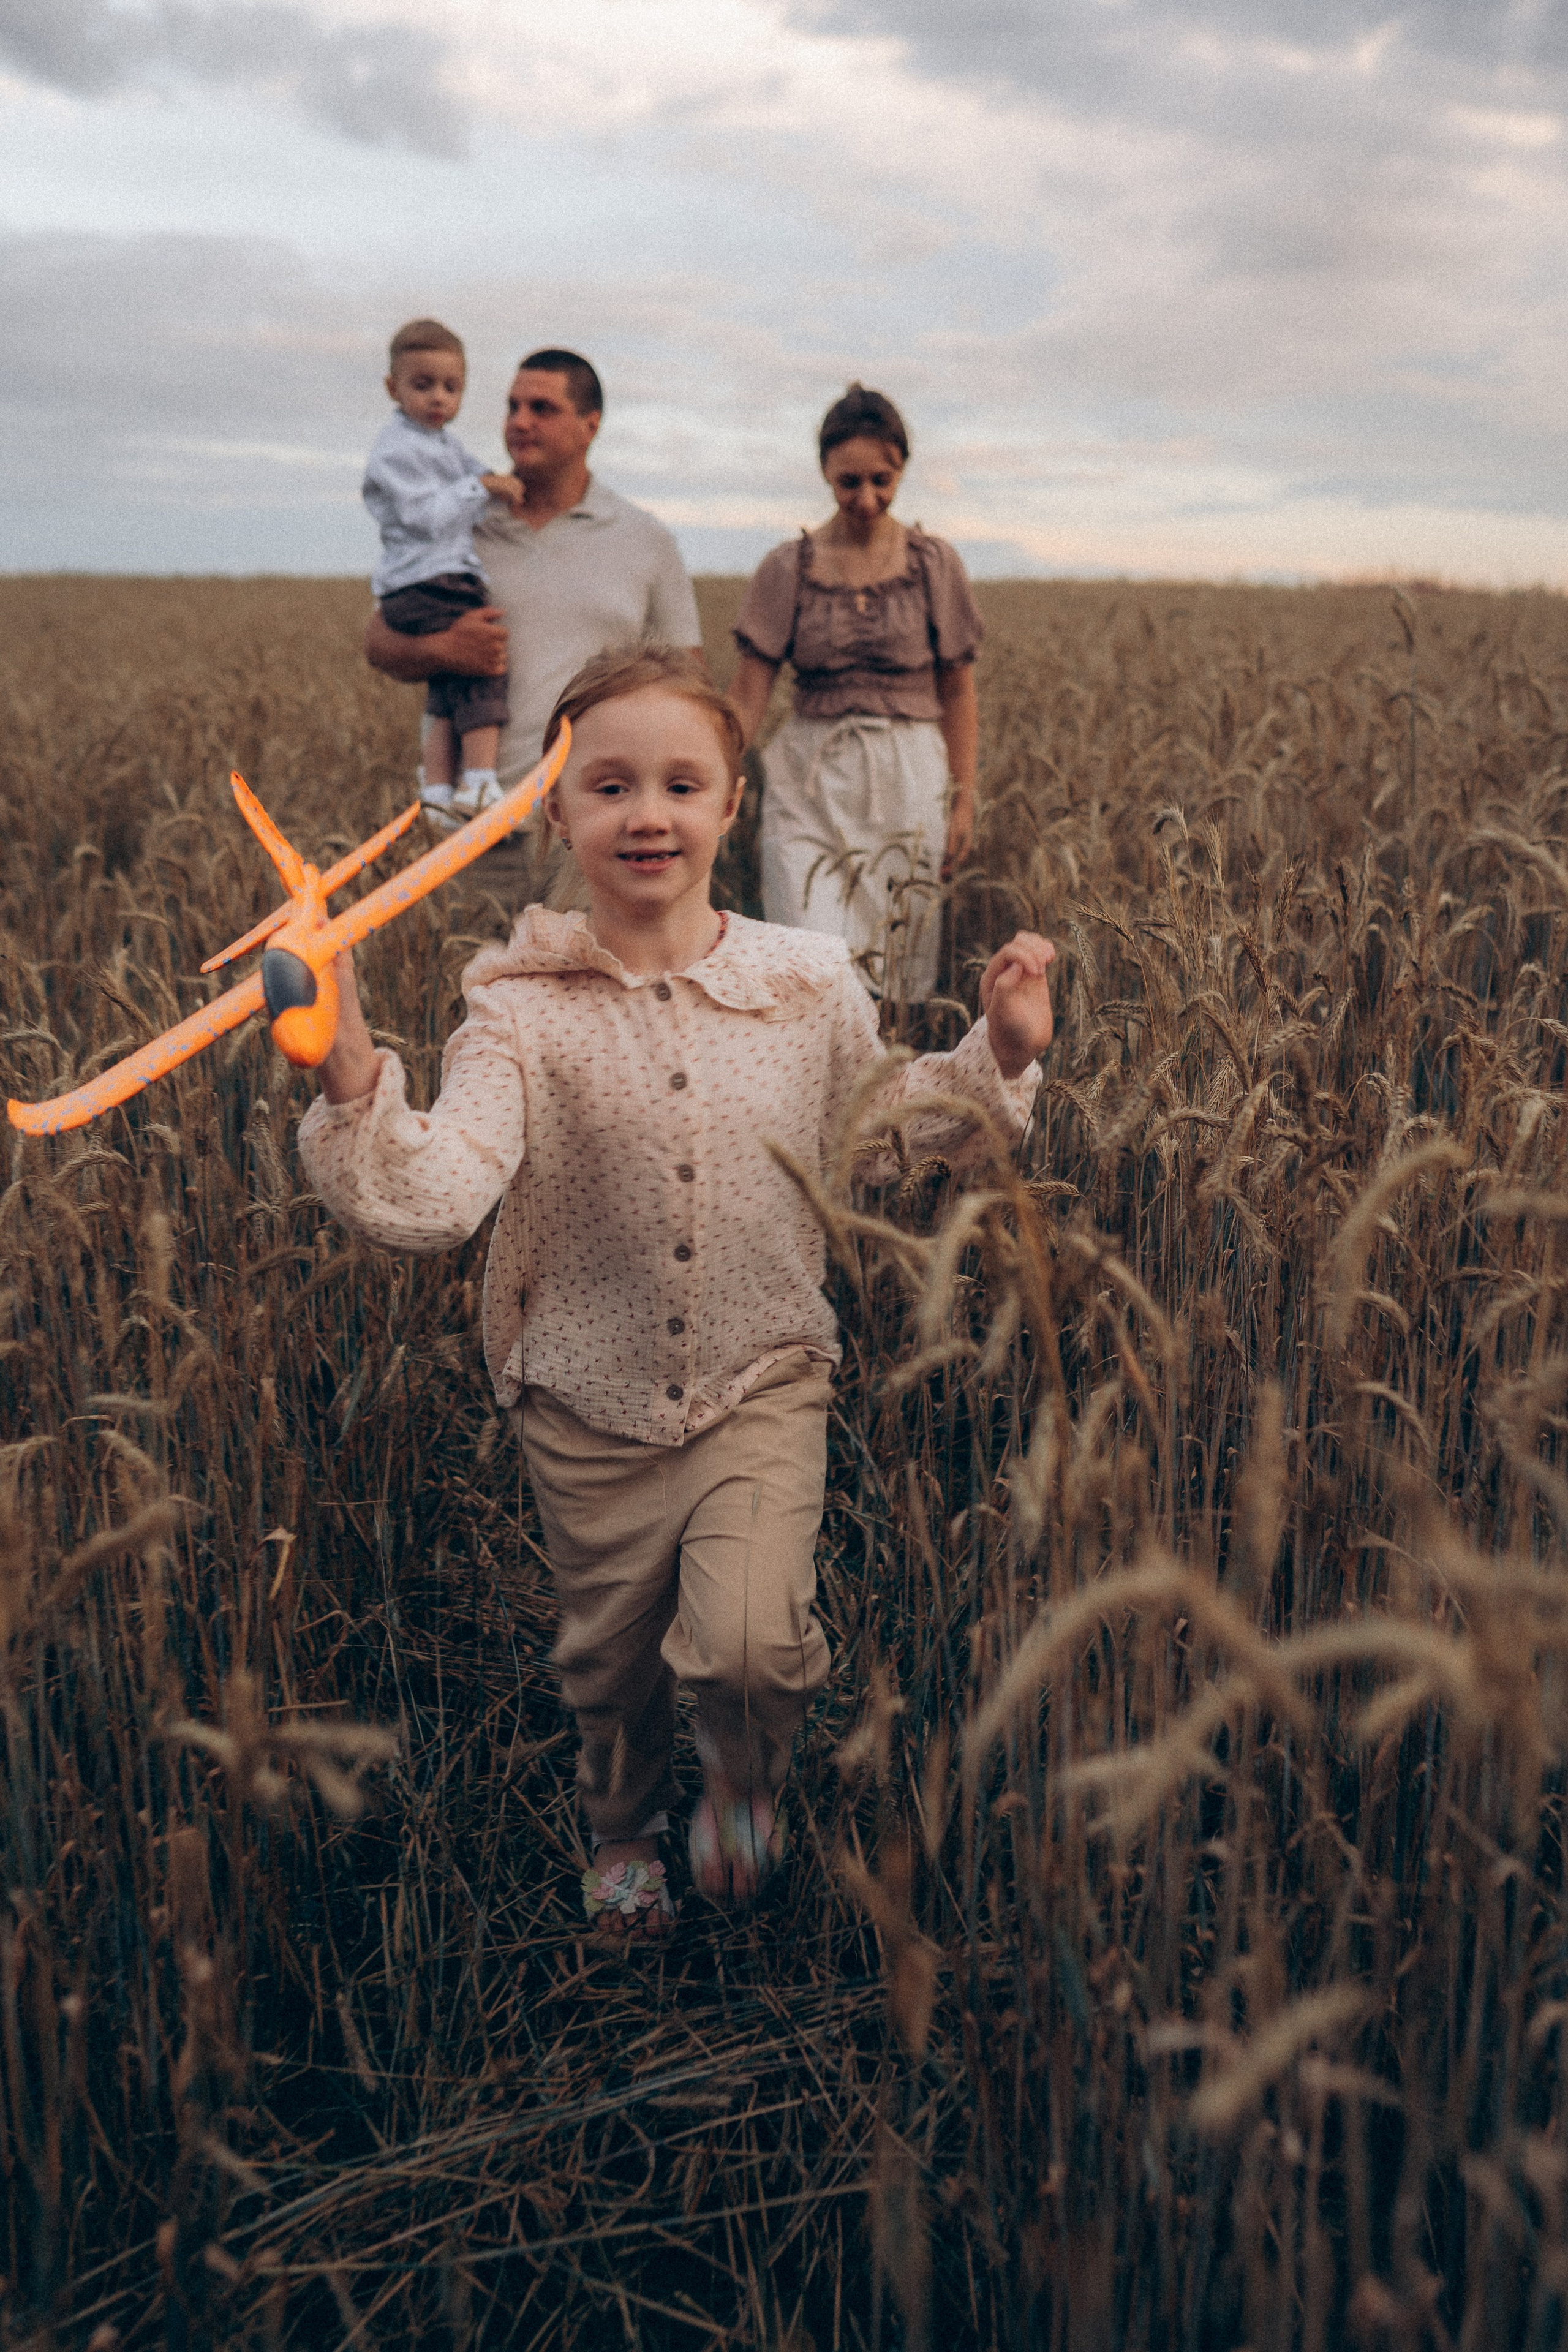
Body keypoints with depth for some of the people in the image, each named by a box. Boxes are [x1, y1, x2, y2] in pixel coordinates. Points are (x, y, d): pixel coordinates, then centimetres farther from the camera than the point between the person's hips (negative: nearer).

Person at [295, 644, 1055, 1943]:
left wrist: (996, 1057, -3)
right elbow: (434, 1195, -27)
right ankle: (624, 1833, 53)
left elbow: (878, 1130, 10)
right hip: (589, 1404, 0)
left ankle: (747, 1779, 21)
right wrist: (356, 1090, -45)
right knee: (609, 1657, 18)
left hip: (763, 1383, 0)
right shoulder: (521, 1011, -14)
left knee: (750, 1638, -19)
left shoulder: (811, 987, -6)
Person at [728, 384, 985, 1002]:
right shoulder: (787, 568, 3)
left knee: (895, 971, 4)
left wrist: (964, 798, 1)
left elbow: (958, 693, 8)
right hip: (810, 786, 0)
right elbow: (747, 697, 1)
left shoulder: (934, 564, 4)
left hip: (908, 782, 1)